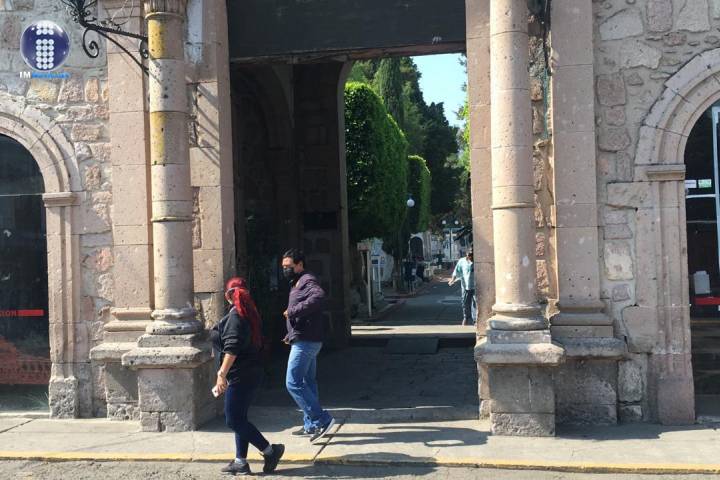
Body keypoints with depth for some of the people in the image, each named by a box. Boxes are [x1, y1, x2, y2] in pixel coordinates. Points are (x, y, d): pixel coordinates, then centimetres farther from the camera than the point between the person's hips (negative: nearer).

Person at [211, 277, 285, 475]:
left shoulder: (235, 317, -16)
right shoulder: (249, 314, 13)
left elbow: (232, 349, -25)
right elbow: (258, 345, 21)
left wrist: (222, 374, -27)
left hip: (240, 376, -10)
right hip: (249, 374, 10)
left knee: (234, 420, -7)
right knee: (239, 419, 13)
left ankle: (270, 450, -4)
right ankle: (240, 462, 16)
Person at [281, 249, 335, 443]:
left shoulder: (308, 281, -14)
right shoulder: (297, 283, 19)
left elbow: (319, 298, -36)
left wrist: (293, 311, -31)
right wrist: (290, 335, 18)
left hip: (305, 342, -11)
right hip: (304, 340, 11)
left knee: (293, 383, -11)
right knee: (308, 382, 15)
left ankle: (322, 420, -10)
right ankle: (311, 425, 23)